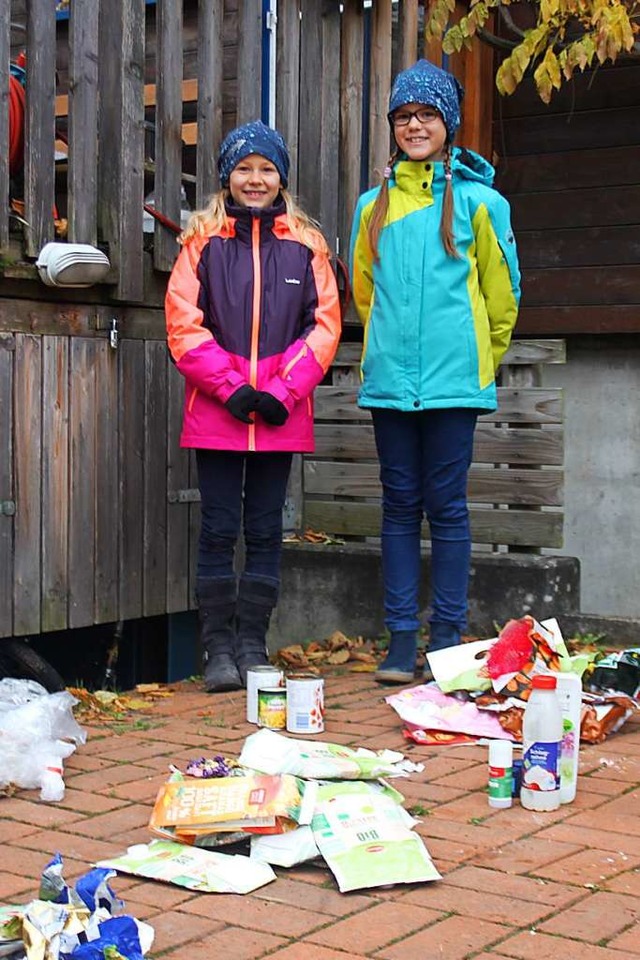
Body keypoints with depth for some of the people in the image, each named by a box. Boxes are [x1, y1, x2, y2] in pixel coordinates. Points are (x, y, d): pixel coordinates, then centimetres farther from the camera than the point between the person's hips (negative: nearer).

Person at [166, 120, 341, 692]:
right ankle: (219, 649, 8)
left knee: (265, 532, 6)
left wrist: (283, 392, -9)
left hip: (280, 415, 1)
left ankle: (253, 645, 14)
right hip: (216, 412, -1)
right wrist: (231, 388, -11)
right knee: (219, 530, 1)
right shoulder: (203, 241, 5)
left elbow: (325, 324, 3)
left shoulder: (305, 245, 8)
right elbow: (183, 324, -2)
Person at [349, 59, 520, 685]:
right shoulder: (374, 204, 10)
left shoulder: (477, 200, -1)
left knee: (446, 507, 1)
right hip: (390, 380, 3)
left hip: (452, 380, -3)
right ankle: (400, 639, 12)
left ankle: (447, 639, 9)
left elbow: (501, 293, 6)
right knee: (400, 507, 6)